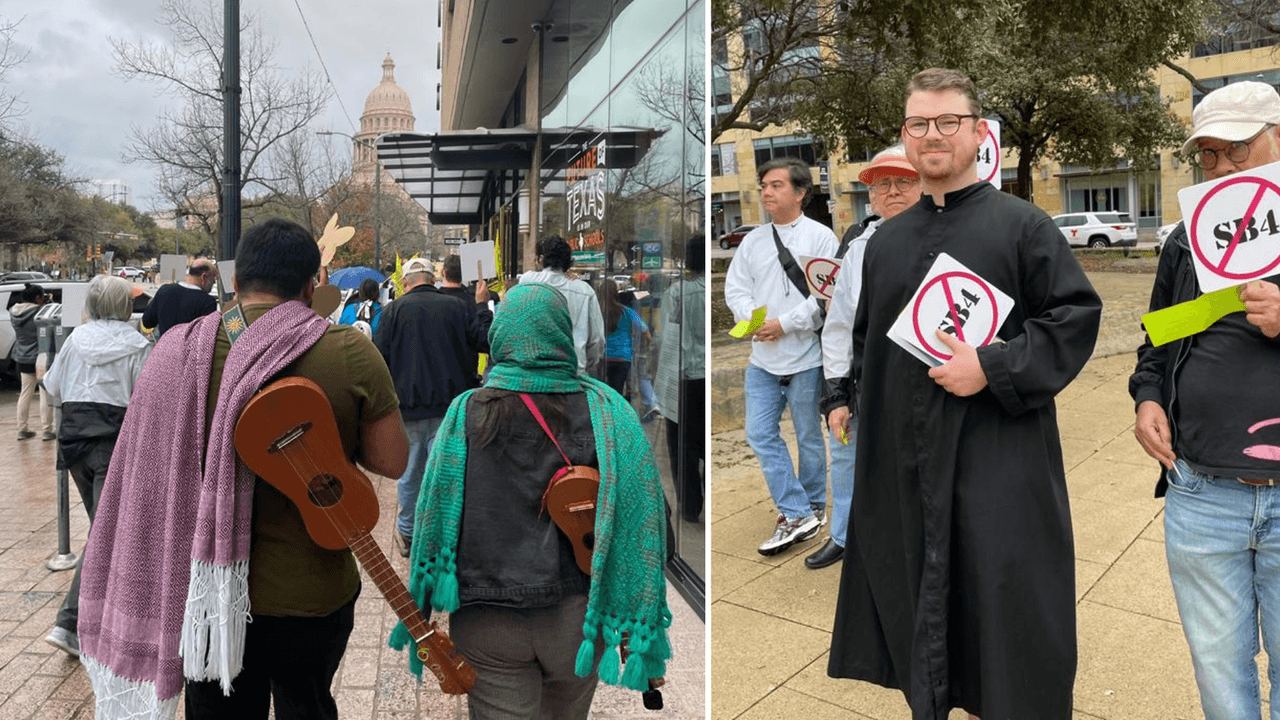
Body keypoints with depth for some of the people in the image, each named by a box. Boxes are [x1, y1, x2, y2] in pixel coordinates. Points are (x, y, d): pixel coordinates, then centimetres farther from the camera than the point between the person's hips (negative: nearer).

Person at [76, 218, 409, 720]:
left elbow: (147, 473, 0)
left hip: (210, 593, 1)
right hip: (314, 594, -1)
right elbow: (391, 462, -10)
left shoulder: (178, 348, -8)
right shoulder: (351, 353, -15)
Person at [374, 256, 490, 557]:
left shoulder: (396, 309, -3)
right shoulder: (456, 306, 0)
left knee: (409, 473, 13)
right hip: (450, 406, 0)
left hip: (409, 407, 0)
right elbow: (484, 341, 5)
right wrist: (483, 306, 16)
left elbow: (380, 355, -3)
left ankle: (407, 533, 27)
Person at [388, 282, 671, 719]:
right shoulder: (605, 411, -8)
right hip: (577, 616, 2)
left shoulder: (466, 414, -8)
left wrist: (424, 611, 12)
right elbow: (642, 514, -8)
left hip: (486, 621, -1)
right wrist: (641, 624, 1)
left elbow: (432, 512, -2)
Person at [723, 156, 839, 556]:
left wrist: (784, 324, -18)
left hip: (805, 358, -5)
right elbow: (735, 287, 8)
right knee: (760, 435, 2)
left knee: (809, 437, 10)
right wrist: (753, 320, -12)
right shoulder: (753, 239, 10)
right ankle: (798, 515, 10)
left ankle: (812, 507, 29)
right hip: (762, 358, 5)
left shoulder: (820, 236, -7)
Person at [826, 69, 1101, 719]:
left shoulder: (1022, 225, -2)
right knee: (917, 610, 14)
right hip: (902, 466, 5)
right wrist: (861, 408, 11)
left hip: (999, 466, -4)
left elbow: (1077, 317, -7)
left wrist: (993, 368, -17)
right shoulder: (886, 240, 12)